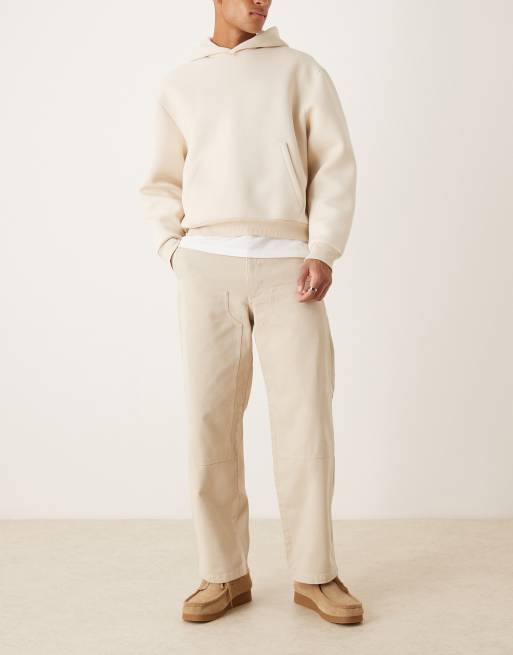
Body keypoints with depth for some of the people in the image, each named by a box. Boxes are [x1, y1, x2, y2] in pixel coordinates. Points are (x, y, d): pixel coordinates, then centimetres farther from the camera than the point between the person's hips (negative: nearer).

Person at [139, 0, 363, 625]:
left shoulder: (301, 71, 12)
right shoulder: (178, 83, 16)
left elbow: (334, 165, 5)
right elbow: (162, 183, 18)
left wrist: (324, 252, -7)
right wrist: (174, 251, 2)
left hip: (286, 263, -1)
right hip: (207, 264, 1)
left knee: (305, 418, -4)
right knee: (209, 420, -1)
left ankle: (314, 573, 11)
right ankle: (225, 574, 12)